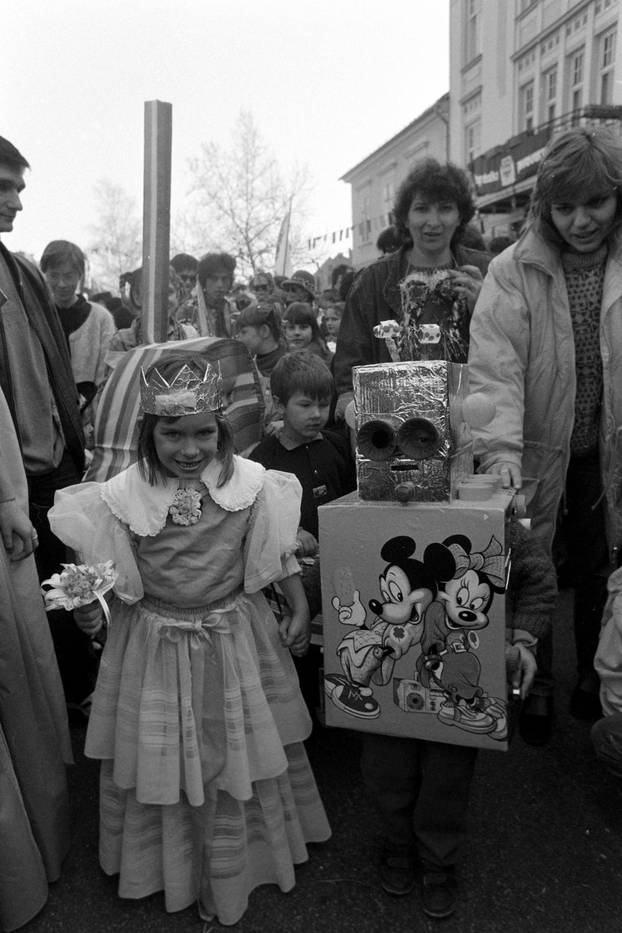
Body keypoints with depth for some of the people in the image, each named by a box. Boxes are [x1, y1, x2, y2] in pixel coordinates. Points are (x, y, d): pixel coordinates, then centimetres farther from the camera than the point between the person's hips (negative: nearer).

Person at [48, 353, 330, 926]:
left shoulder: (252, 484, -14)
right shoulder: (119, 496, -16)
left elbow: (281, 555, -1)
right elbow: (101, 573, -4)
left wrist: (300, 610, -3)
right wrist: (86, 606, -21)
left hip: (235, 639, 1)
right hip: (156, 646, 0)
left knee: (242, 752, 20)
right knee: (160, 760, 16)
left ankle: (250, 853, 49)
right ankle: (170, 861, 46)